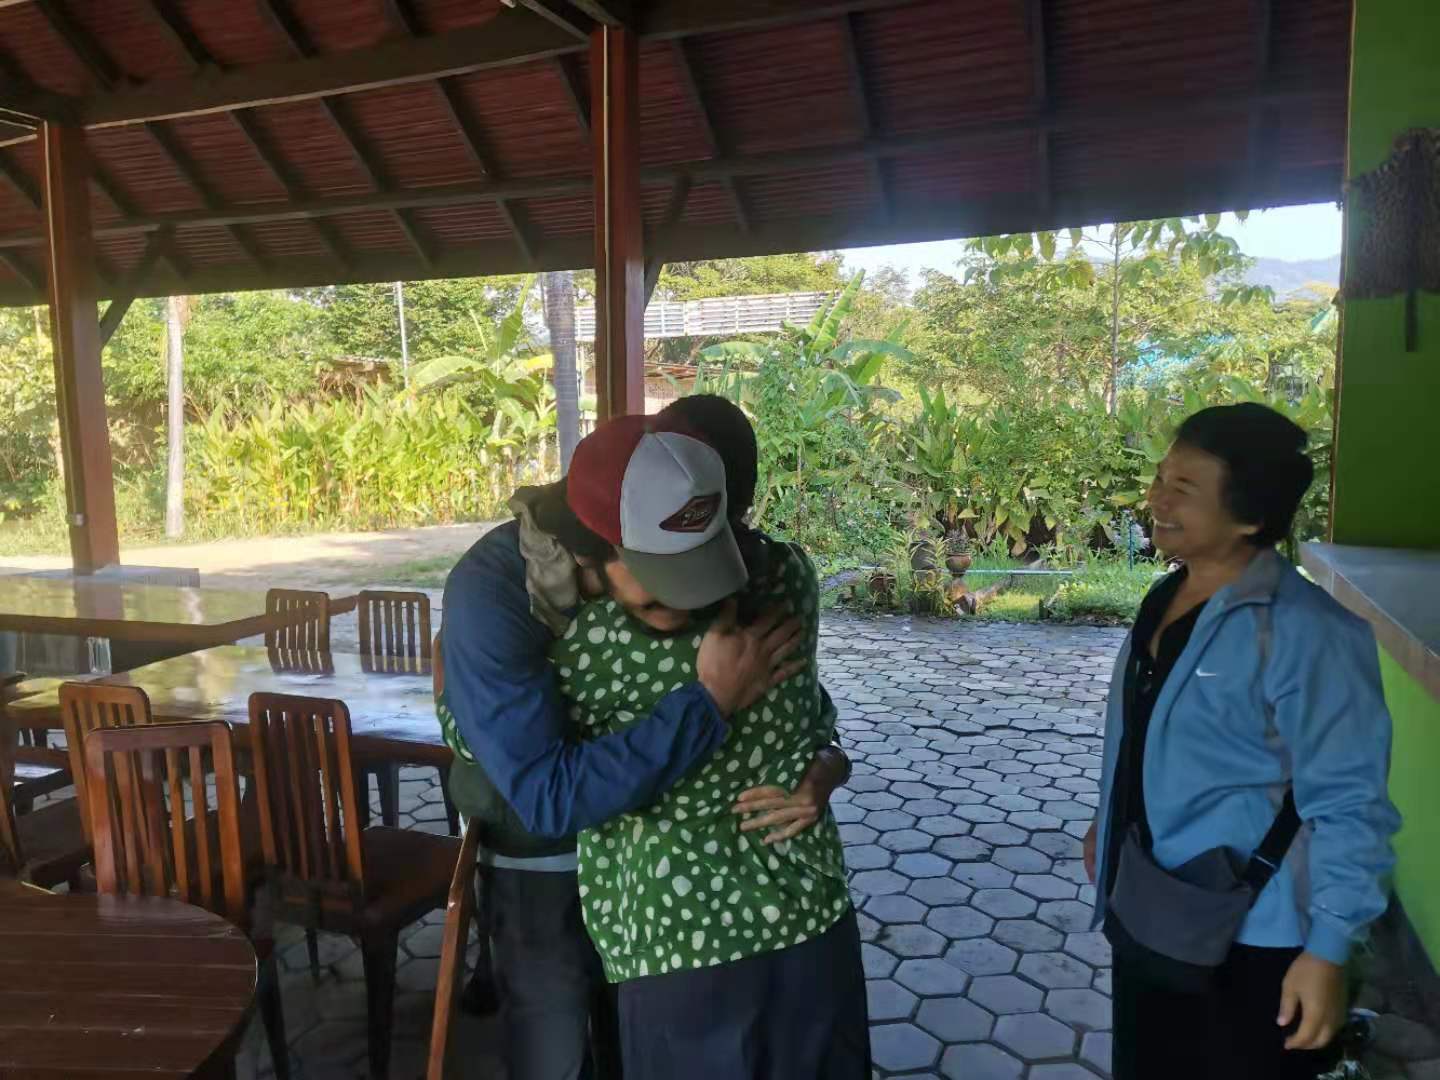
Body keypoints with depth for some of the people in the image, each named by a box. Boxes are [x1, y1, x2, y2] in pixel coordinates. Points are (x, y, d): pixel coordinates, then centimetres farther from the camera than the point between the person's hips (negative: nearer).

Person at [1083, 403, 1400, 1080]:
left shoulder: (1305, 634, -23)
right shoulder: (1167, 599, 1)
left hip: (1249, 939, -7)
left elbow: (1348, 804, -22)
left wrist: (1328, 950, -21)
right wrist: (1107, 824, 19)